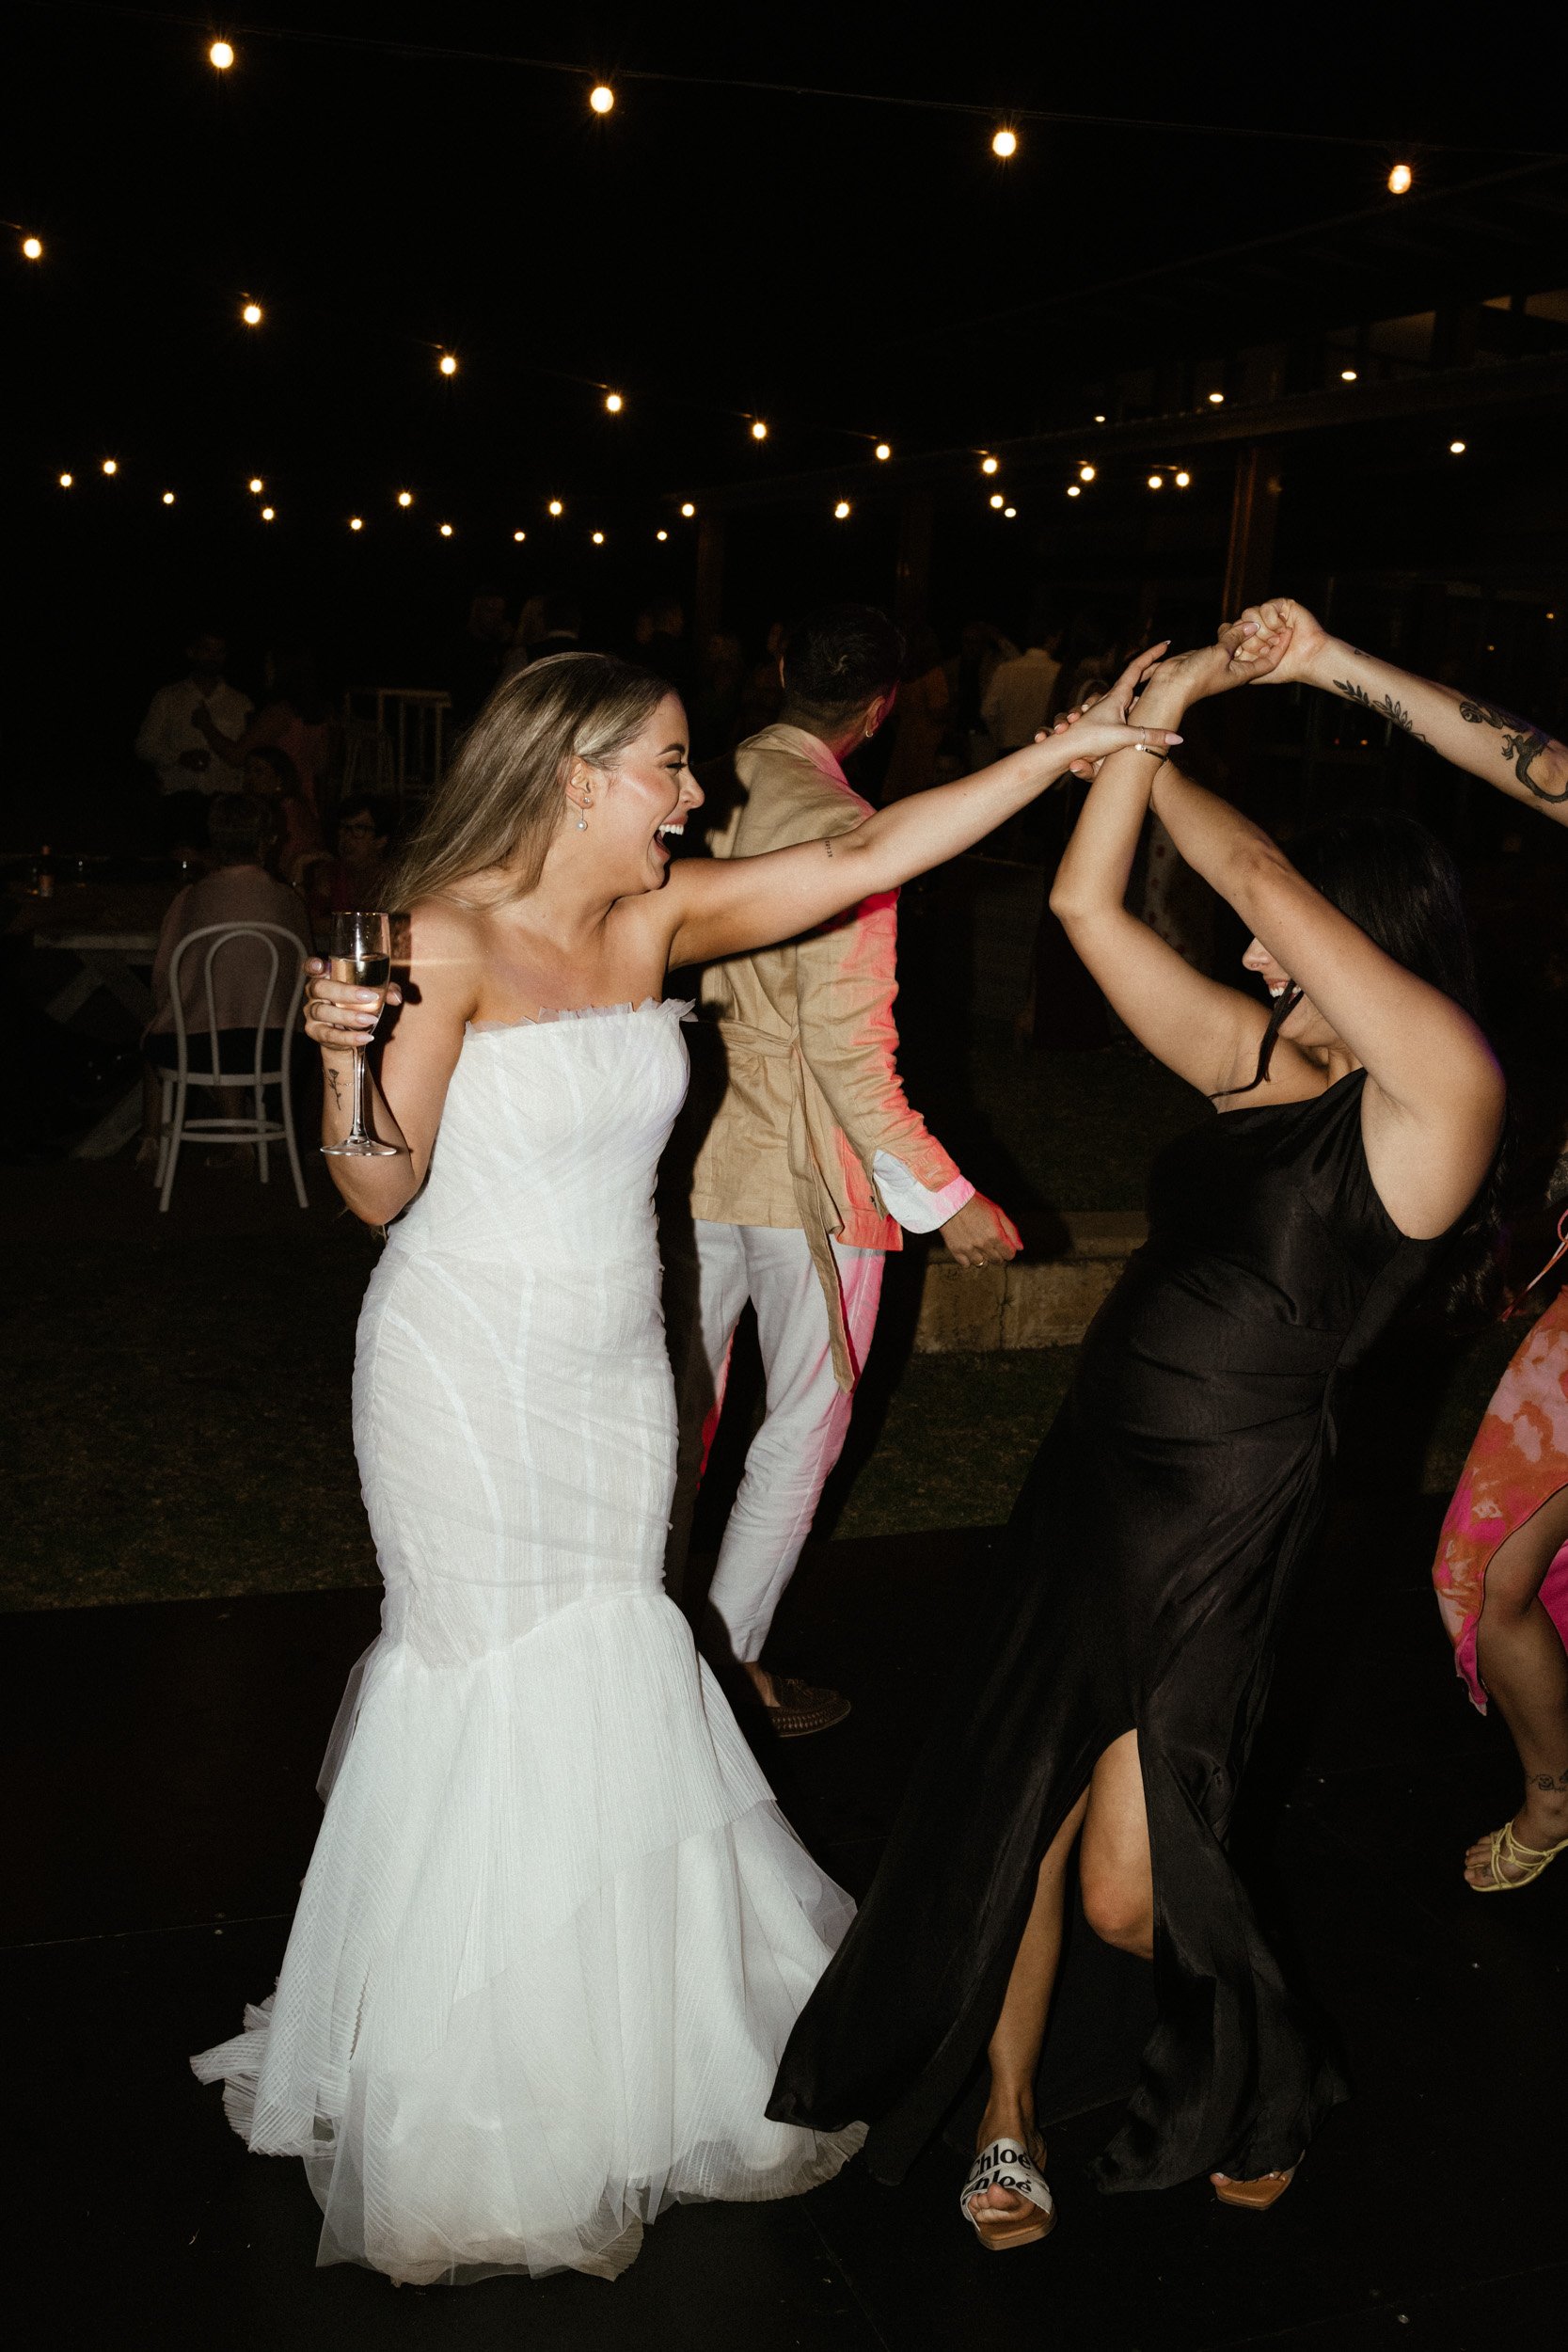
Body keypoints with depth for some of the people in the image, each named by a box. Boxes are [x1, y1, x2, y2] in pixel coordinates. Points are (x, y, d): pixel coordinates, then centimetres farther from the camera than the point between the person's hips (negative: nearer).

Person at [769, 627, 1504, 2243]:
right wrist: (1140, 720, 0)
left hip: (1221, 1516, -6)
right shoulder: (1253, 1058, 7)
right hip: (1091, 1468, 7)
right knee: (1010, 1817, 11)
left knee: (1129, 1890, 1)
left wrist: (1152, 748, -1)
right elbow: (1088, 905, 6)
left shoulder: (1440, 1093, -13)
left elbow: (1256, 875, -17)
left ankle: (1264, 2086, 36)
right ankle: (1007, 2121, 34)